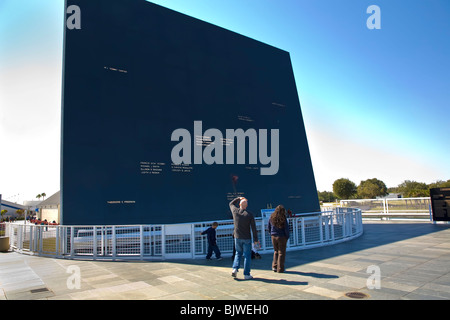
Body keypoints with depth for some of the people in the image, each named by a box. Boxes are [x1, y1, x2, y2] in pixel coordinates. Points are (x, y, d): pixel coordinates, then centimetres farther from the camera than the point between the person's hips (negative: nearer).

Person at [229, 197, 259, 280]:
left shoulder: (235, 211, -5)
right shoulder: (249, 214, -11)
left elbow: (231, 204, 20)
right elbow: (253, 228, -8)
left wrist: (238, 198, 25)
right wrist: (256, 239, -1)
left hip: (237, 237, 3)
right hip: (246, 238, -3)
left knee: (238, 253, 21)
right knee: (247, 256, 7)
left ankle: (235, 268, 5)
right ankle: (246, 274, 9)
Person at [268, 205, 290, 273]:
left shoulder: (271, 217, -3)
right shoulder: (283, 219, -15)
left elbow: (268, 227, 7)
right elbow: (286, 229, -11)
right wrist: (287, 237, 4)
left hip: (273, 236, 4)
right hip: (281, 237, -4)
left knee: (276, 251, 20)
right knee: (281, 253, 7)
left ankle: (274, 266, 15)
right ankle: (280, 269, 11)